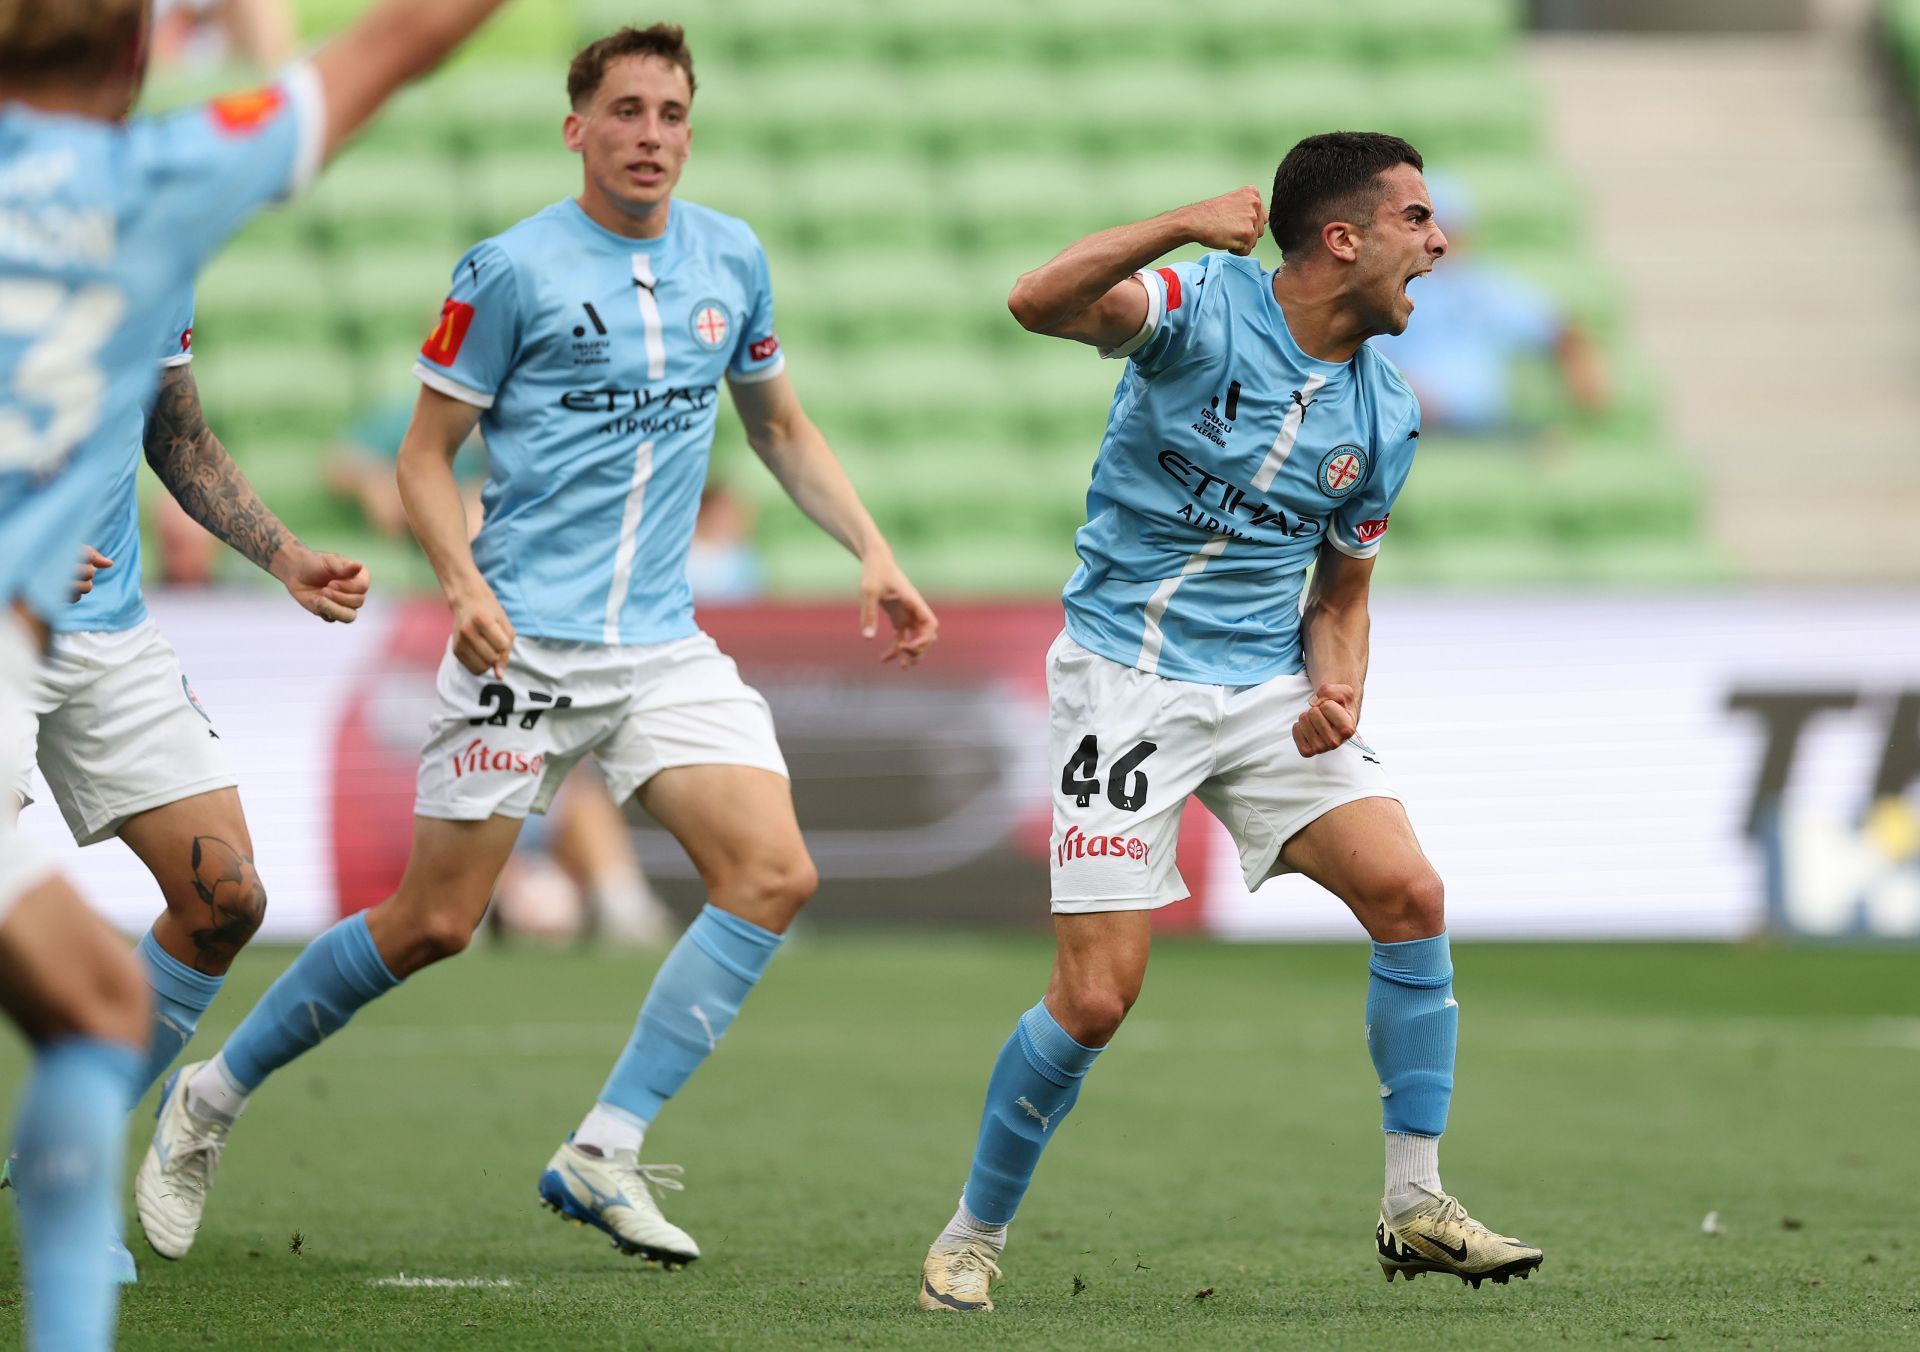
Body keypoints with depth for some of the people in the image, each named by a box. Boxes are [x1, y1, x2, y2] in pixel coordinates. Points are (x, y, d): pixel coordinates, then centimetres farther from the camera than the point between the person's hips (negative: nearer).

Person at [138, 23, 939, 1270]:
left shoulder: (732, 259, 9)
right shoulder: (512, 271, -6)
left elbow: (782, 427, 23)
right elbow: (425, 456, -1)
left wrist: (873, 556, 11)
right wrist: (464, 584, -18)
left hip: (663, 644, 5)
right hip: (525, 642, -5)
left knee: (775, 876, -14)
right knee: (435, 923, -5)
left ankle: (605, 1154, -10)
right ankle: (209, 1104, 16)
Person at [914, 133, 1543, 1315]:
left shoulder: (1386, 415, 5)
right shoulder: (1206, 303, -11)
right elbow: (1041, 304, -29)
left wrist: (1338, 688, -6)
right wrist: (1181, 226, -40)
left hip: (1268, 684, 5)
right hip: (1127, 674, -5)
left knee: (1410, 895, -14)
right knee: (1097, 996, -10)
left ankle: (1415, 1206, -4)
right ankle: (975, 1235, 11)